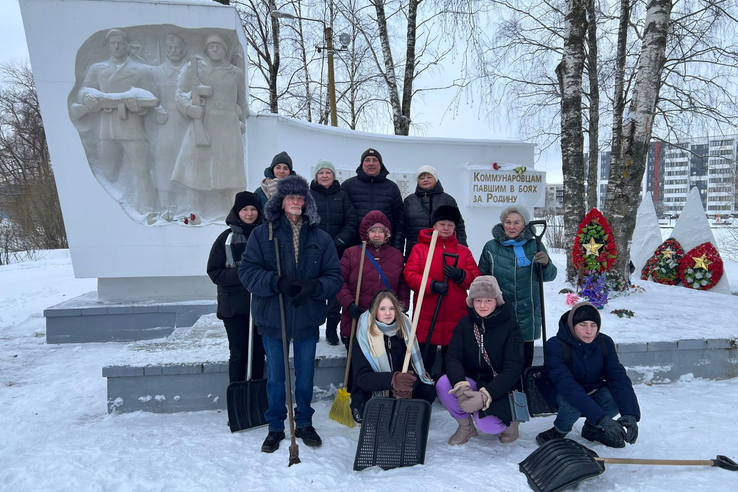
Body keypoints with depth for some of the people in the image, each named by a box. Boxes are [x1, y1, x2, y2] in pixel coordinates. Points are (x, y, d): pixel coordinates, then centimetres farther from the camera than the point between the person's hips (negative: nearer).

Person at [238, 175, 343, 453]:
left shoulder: (320, 238, 3)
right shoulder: (262, 234, -1)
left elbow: (335, 276, 0)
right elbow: (247, 271, -7)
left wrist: (313, 287, -20)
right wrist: (277, 282, -23)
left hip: (307, 320, 1)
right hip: (272, 319, -1)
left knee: (305, 376, 14)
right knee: (275, 377, 12)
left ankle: (304, 423, 34)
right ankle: (275, 427, 30)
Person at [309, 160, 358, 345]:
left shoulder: (342, 195, 9)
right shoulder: (308, 195, 6)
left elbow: (352, 222, 2)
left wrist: (338, 242, -10)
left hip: (338, 253, 1)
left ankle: (332, 328, 11)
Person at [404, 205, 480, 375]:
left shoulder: (464, 251, 11)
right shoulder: (419, 248, 3)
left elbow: (476, 279, 6)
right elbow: (409, 275, -7)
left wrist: (461, 275, -16)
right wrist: (431, 285, -22)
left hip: (456, 317, 3)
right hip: (427, 318, -3)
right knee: (425, 360, 3)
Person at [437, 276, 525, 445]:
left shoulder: (510, 326, -10)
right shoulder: (465, 323, -1)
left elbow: (513, 368, -18)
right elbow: (453, 357, -11)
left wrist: (488, 393, -33)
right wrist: (460, 384, -33)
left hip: (500, 389, -3)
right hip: (472, 382, 3)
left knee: (487, 424, -29)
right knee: (443, 384, -27)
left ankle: (510, 421, 10)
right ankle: (466, 426, 2)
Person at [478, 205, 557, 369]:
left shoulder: (535, 246, 2)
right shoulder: (491, 247, 1)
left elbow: (549, 276, 7)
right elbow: (481, 277, 10)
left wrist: (546, 264, -14)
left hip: (527, 312, 1)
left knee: (525, 354, 9)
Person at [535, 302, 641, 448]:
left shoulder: (605, 343, -13)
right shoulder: (555, 346, -29)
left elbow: (618, 377, -20)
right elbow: (567, 385, -40)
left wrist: (630, 414, -38)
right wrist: (602, 418, -49)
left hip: (592, 391, 4)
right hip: (559, 392, -4)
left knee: (619, 399, -26)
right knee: (571, 403, -38)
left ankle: (592, 429, 5)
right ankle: (559, 431, -3)